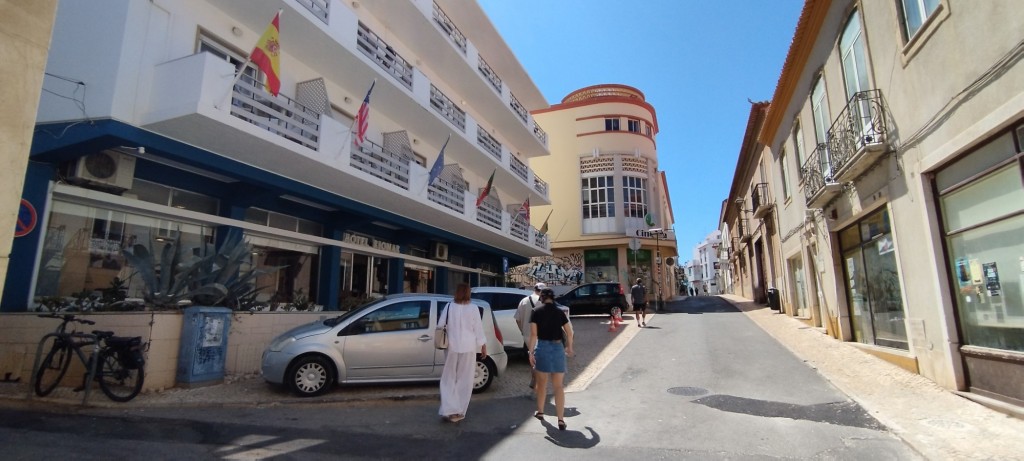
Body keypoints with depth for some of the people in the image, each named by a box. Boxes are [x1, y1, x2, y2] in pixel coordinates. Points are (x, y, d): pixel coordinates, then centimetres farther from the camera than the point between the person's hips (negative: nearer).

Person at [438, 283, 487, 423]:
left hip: (452, 347, 1)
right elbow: (478, 328, -5)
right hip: (468, 348, -1)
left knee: (449, 379, 12)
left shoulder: (449, 307, -4)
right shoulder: (473, 308, -7)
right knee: (464, 380, 10)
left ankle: (450, 410, 4)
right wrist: (483, 346, 3)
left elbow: (441, 326, -1)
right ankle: (459, 412, 15)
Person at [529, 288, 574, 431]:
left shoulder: (536, 312, -5)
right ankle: (561, 420, 2)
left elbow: (533, 334, -10)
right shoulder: (560, 312, 0)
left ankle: (540, 412, 34)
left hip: (542, 347, -1)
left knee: (542, 383, 18)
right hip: (558, 348, 1)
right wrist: (569, 347, 19)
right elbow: (569, 333, 3)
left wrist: (531, 352, -6)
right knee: (558, 386, 5)